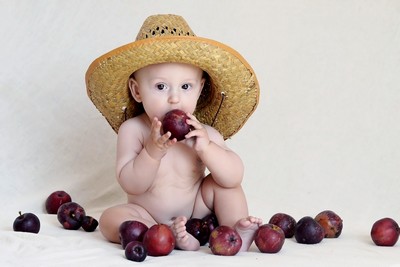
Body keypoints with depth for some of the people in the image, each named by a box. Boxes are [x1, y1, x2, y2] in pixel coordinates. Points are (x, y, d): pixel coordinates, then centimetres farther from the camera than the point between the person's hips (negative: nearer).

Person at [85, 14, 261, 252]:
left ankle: (236, 232, -16)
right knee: (111, 219, -26)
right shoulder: (132, 130, -14)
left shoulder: (204, 133, -11)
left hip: (195, 211, 1)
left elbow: (235, 177, -19)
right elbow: (131, 185, -19)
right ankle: (172, 236, -31)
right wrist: (152, 152, -34)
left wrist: (206, 148, -34)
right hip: (147, 216, -1)